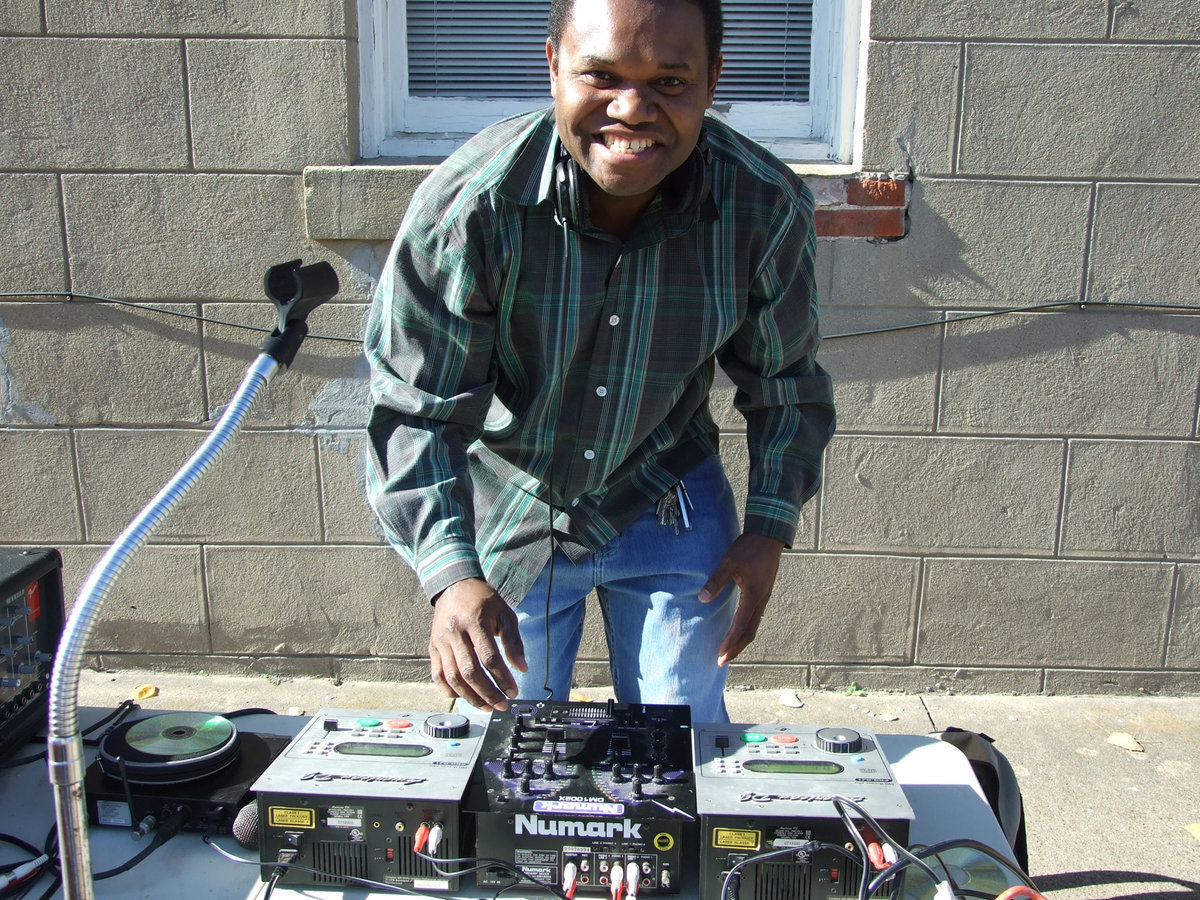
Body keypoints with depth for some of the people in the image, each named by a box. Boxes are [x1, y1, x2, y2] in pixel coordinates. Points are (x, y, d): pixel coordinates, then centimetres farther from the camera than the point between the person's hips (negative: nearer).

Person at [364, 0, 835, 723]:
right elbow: (414, 406, -22)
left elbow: (785, 383, -1)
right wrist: (452, 575, -33)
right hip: (508, 514, -1)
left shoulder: (768, 209, -18)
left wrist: (769, 528, -7)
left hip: (669, 508, 1)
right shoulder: (468, 205, -26)